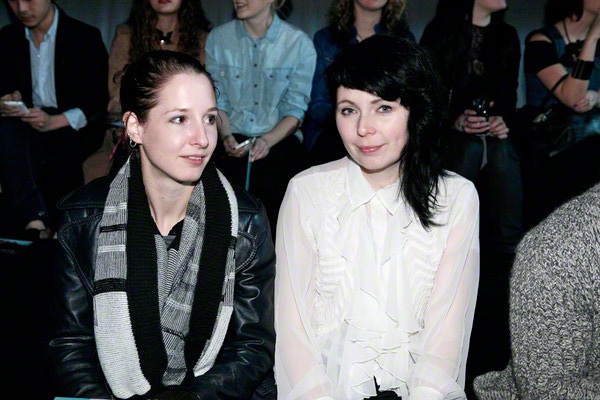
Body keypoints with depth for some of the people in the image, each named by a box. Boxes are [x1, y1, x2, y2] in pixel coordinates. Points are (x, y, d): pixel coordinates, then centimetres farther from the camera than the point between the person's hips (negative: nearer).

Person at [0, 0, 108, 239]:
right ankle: (36, 223, -44)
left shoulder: (86, 37, -1)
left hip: (74, 129, -3)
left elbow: (102, 100, -7)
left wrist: (55, 121, -20)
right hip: (27, 124, 4)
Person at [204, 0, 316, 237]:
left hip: (280, 140, -1)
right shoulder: (218, 38, 8)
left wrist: (268, 140, -17)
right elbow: (218, 101, 8)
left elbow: (296, 110, -1)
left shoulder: (299, 44, 1)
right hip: (233, 143, 1)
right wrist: (226, 136, -9)